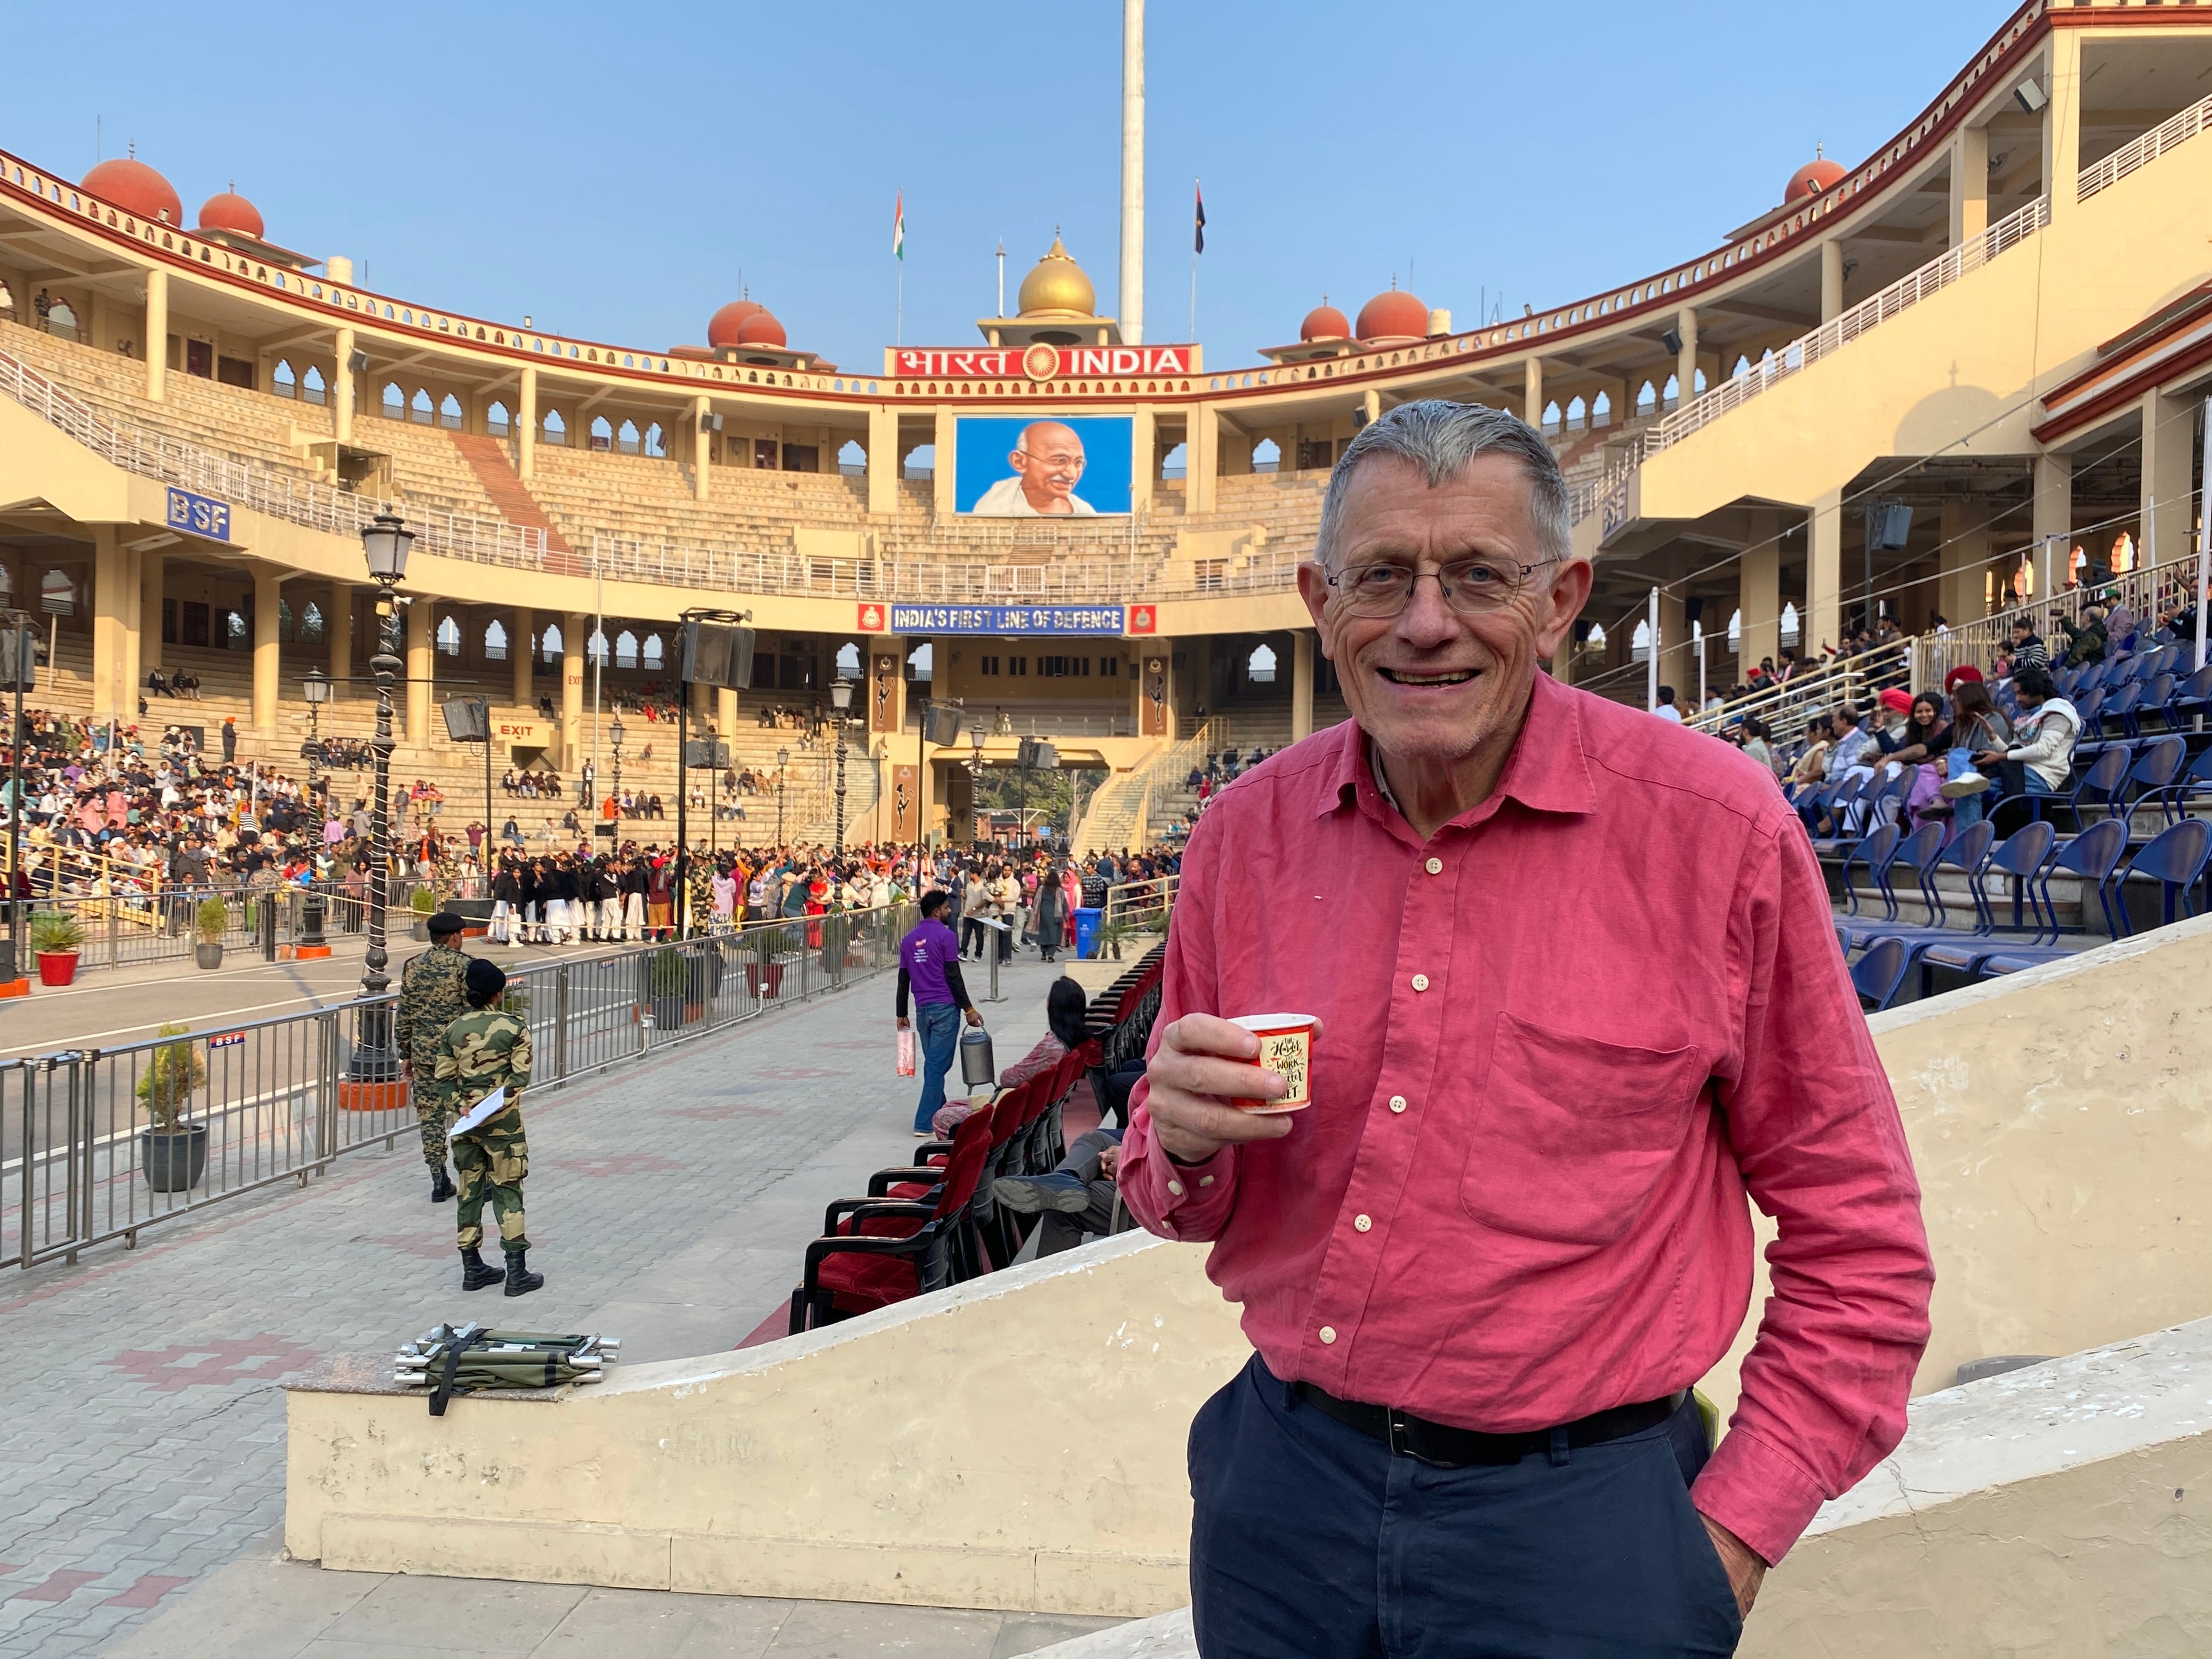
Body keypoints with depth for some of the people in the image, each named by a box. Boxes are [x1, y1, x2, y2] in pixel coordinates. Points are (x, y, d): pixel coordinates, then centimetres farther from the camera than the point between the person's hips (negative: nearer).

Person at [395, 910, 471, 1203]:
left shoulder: (412, 967, 6)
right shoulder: (464, 965, -8)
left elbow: (404, 1016, 7)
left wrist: (406, 1055, 14)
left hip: (423, 1053, 4)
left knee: (430, 1115, 8)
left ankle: (439, 1182, 9)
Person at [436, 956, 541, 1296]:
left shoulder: (453, 1029, 3)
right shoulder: (514, 1028, -8)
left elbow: (445, 1076, 2)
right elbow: (521, 1075, -14)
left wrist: (463, 1103, -5)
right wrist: (503, 1099, -12)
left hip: (465, 1119, 4)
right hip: (502, 1121, -4)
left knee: (469, 1190, 12)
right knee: (507, 1191, 0)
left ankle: (472, 1268, 18)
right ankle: (517, 1272, 0)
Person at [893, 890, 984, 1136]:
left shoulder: (909, 939, 11)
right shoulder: (945, 935, -8)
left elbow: (903, 980, 13)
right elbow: (953, 977, -12)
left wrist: (902, 1014, 19)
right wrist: (969, 1009, -8)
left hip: (922, 1009, 7)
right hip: (945, 1008, -7)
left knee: (933, 1065, 16)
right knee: (938, 1066, -5)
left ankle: (941, 1113, 25)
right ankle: (925, 1123, -7)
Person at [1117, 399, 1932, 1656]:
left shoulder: (1718, 829, -13)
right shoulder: (1248, 833, -3)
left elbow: (1856, 1234, -5)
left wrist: (1734, 1531, -7)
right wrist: (1189, 1145, -14)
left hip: (1575, 1516, -3)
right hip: (1283, 1485, 4)